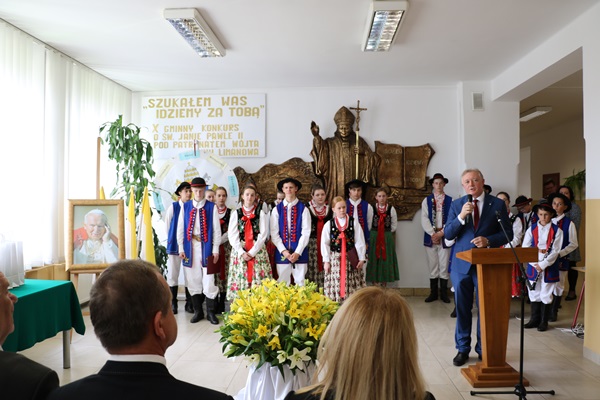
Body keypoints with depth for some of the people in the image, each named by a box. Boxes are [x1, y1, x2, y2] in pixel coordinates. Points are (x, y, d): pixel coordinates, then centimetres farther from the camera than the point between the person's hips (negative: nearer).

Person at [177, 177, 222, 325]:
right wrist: (181, 248, 1)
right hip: (190, 247, 3)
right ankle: (198, 311, 20)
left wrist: (215, 249, -5)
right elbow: (180, 228, 7)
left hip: (206, 247, -2)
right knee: (193, 280, 8)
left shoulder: (211, 207, -1)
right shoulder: (186, 207, 6)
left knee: (208, 280, -2)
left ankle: (211, 312, 10)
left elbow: (216, 229, -1)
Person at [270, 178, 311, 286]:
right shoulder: (276, 209, 5)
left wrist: (298, 252, -11)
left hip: (299, 253, -1)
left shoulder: (303, 209, 0)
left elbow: (306, 232, -4)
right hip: (282, 253, 1)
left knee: (300, 283, 3)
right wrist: (283, 251, -9)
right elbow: (274, 233, 1)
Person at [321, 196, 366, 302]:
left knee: (352, 287, 1)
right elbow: (324, 244, 2)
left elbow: (360, 242, 1)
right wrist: (326, 261, -1)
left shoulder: (354, 223, 2)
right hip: (334, 258, 0)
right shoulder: (328, 224, 2)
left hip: (351, 259, 0)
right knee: (335, 286, 0)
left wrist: (361, 258, -2)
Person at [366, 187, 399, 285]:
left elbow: (394, 224, 6)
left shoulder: (391, 209, -2)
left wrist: (387, 232, 4)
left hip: (387, 237, 1)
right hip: (374, 237, -1)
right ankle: (375, 281, 10)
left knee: (386, 258, 5)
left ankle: (384, 280, 15)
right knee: (374, 258, 1)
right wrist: (375, 233, 1)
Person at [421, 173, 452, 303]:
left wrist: (441, 233, -13)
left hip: (445, 237, -1)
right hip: (430, 237, 1)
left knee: (444, 266, 4)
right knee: (432, 266, 6)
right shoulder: (426, 200, 6)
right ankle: (433, 293, 15)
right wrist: (432, 234, -12)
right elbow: (424, 219, -2)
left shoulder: (450, 200, 3)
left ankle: (444, 293, 14)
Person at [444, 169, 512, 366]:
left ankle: (483, 349, 23)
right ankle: (463, 348, 21)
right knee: (462, 309, 8)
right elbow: (448, 234, -3)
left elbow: (507, 233, 1)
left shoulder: (497, 204, 1)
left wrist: (488, 241, -16)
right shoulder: (456, 205, 4)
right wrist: (461, 216, -18)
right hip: (462, 264, 1)